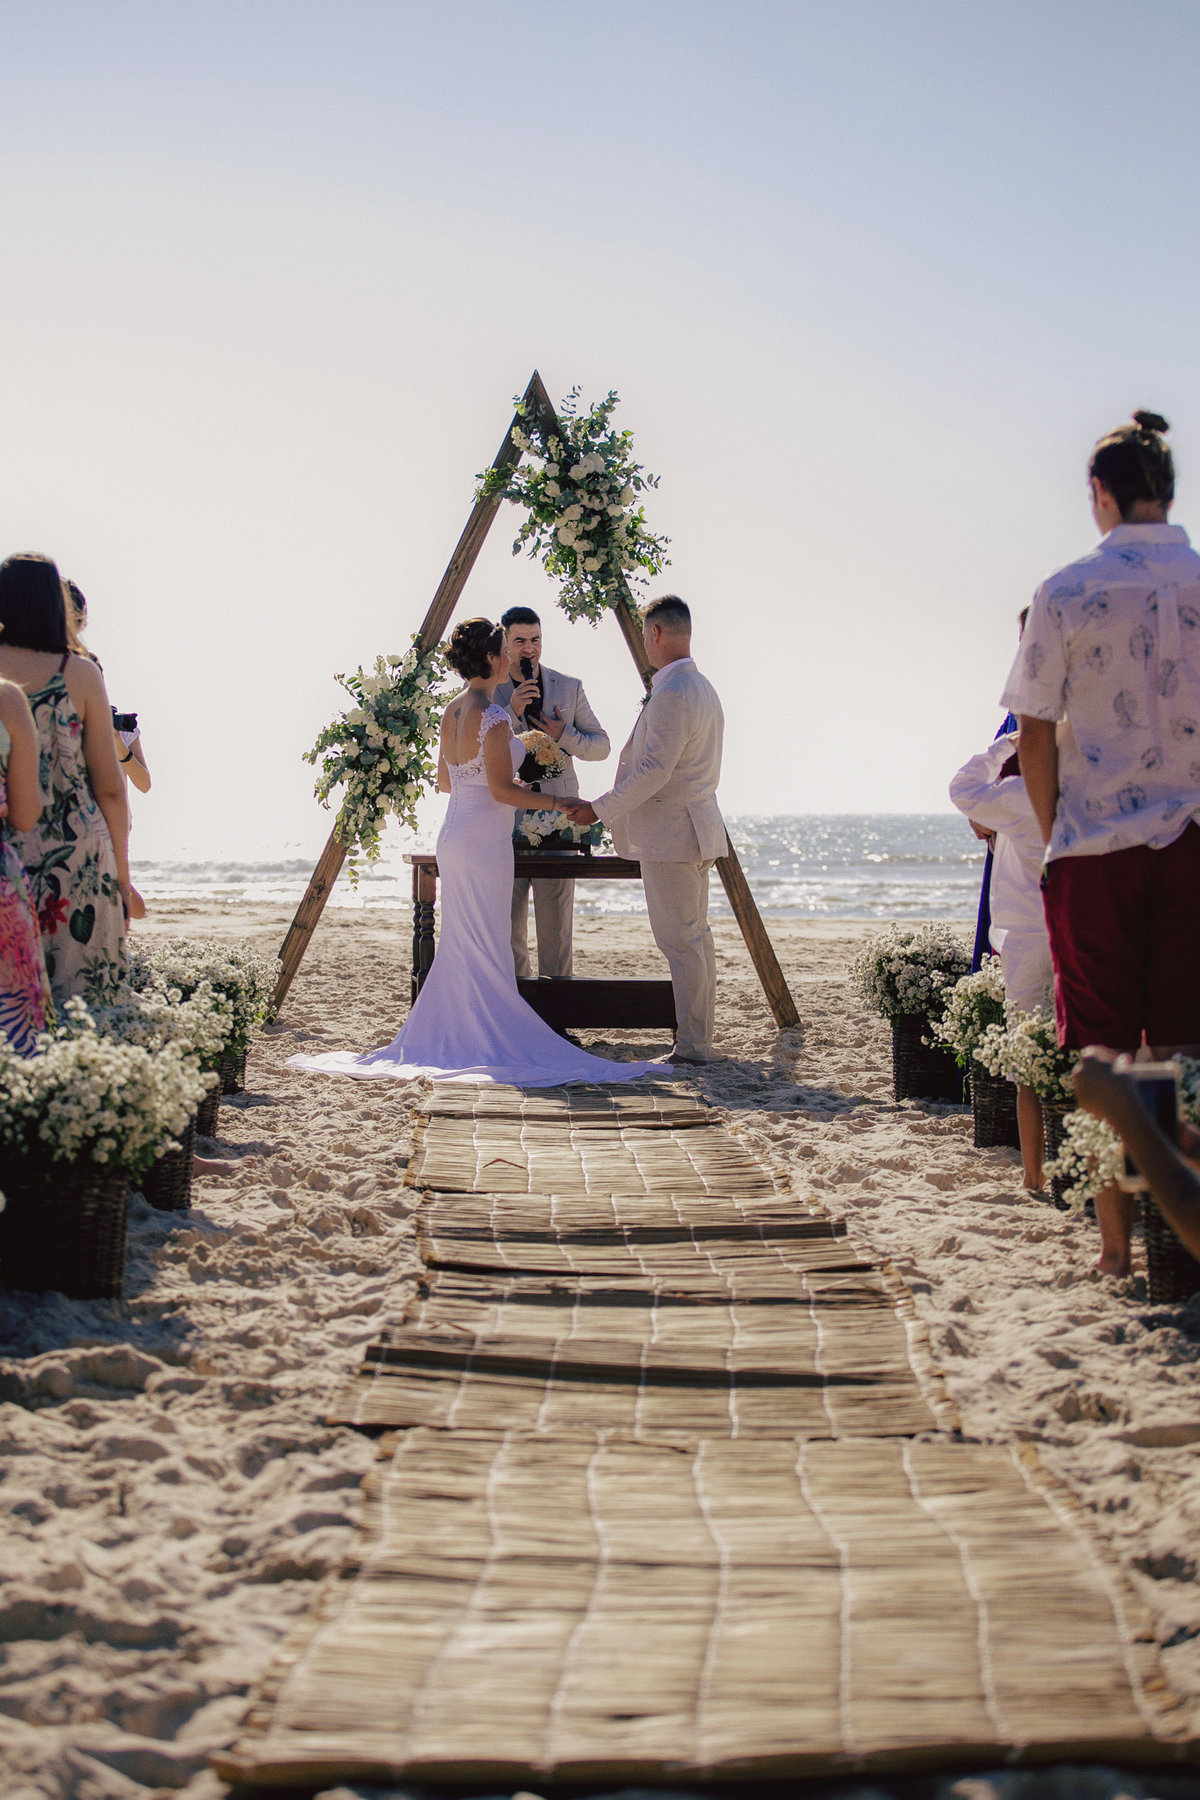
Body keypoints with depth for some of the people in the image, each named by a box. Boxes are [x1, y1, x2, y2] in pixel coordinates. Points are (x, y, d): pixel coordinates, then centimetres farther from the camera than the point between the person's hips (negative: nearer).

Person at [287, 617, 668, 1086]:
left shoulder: (451, 713, 9)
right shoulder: (492, 717, -16)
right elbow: (501, 790, -19)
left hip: (454, 833, 9)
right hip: (484, 840, -9)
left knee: (459, 946, 13)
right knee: (487, 949, -2)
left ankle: (449, 1040, 17)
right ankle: (485, 1043, 3)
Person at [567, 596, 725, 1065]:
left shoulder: (671, 695, -19)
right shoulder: (703, 688, 15)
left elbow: (653, 770, -23)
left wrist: (599, 809, -15)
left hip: (670, 833, -11)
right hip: (695, 828, 11)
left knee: (679, 940, -7)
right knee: (696, 936, 13)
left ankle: (691, 1046, -5)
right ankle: (700, 1039, 19)